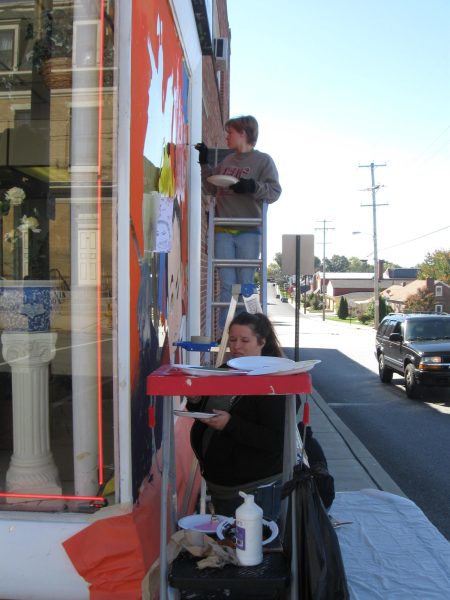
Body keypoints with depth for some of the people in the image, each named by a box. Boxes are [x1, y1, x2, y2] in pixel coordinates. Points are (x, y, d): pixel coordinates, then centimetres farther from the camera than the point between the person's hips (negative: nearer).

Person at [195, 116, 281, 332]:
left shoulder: (263, 160, 4)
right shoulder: (226, 161, 19)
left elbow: (275, 191, -5)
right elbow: (212, 189, 24)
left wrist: (252, 186, -21)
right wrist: (204, 164, 17)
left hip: (249, 231, -4)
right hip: (223, 231, 4)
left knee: (245, 283, 0)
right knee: (227, 283, 1)